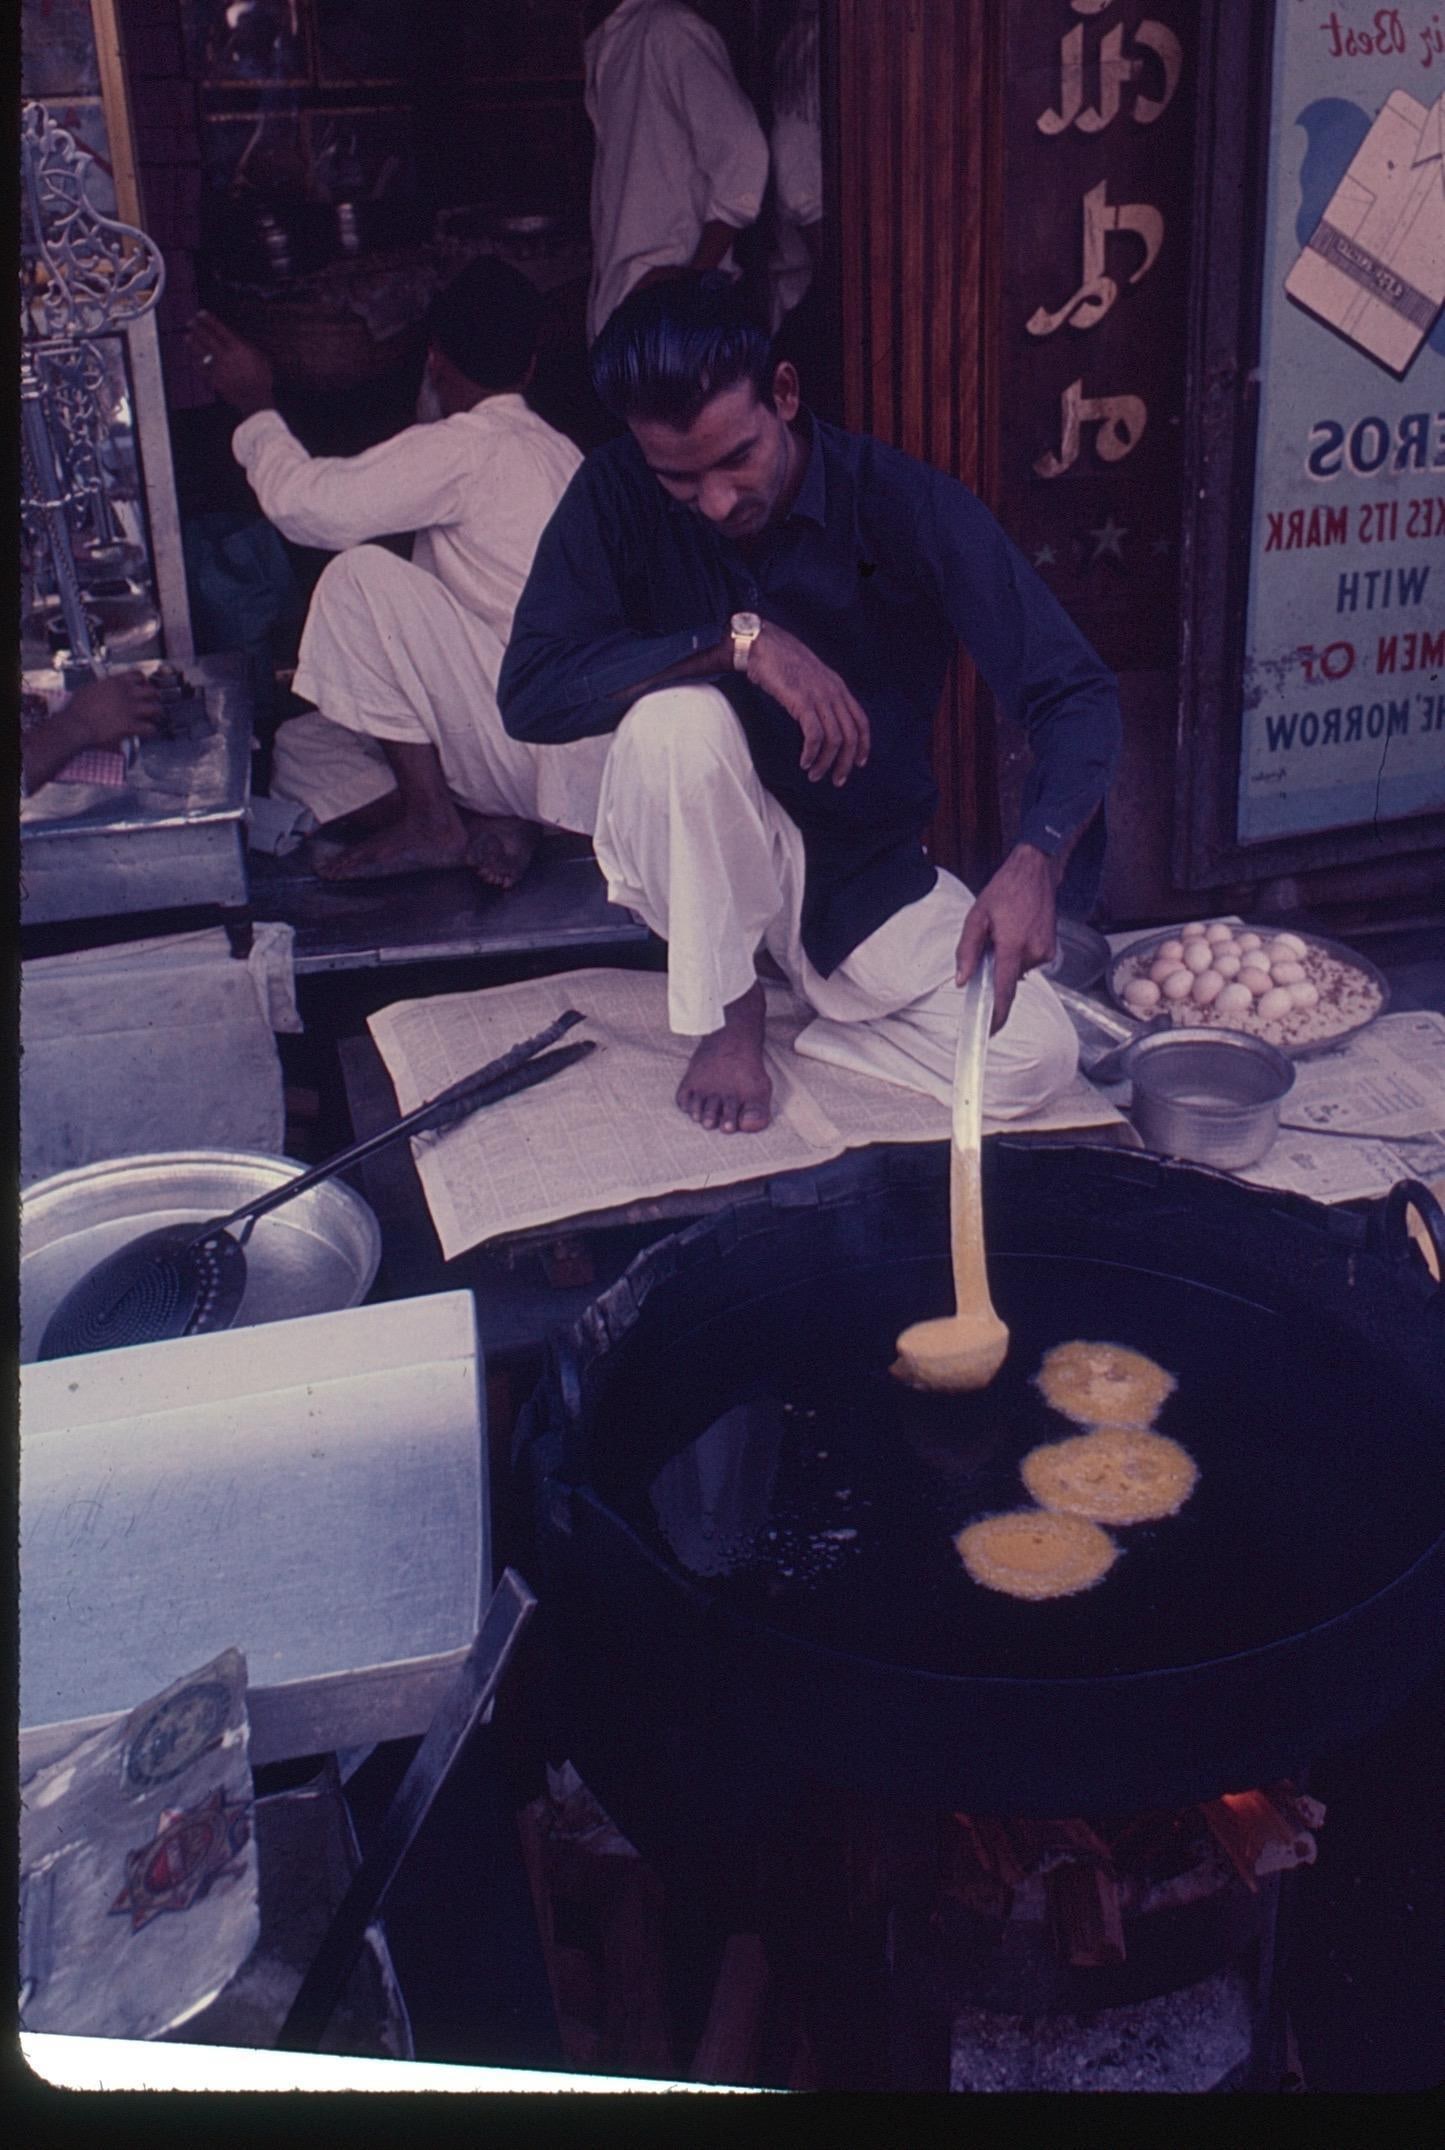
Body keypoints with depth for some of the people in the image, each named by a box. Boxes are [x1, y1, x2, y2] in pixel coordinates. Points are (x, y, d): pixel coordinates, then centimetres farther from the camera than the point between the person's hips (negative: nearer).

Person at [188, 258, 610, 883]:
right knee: (299, 749, 11)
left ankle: (431, 820, -12)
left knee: (361, 574, -16)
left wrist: (256, 409, 4)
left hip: (539, 739, -9)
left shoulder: (463, 446, -13)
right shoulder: (557, 451, 17)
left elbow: (310, 505, -15)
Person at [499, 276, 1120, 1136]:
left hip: (870, 869, 1)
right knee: (678, 719, -34)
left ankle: (787, 997, 5)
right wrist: (739, 640, -33)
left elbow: (1078, 693, -20)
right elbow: (529, 692, -23)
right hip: (704, 861, 0)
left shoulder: (910, 507, -17)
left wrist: (1037, 861, -39)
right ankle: (726, 1011, -11)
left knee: (1035, 1062, -20)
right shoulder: (619, 494, -14)